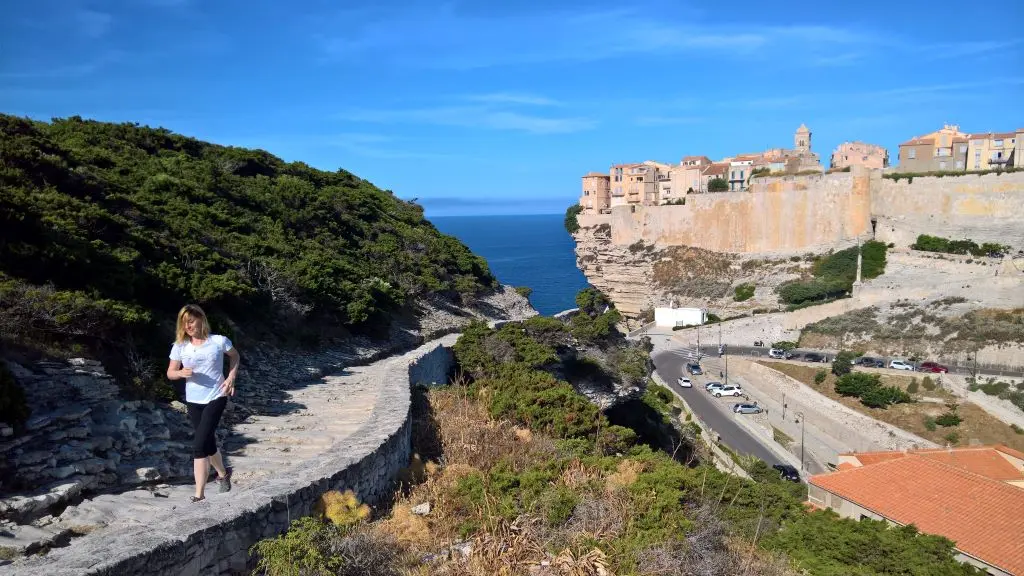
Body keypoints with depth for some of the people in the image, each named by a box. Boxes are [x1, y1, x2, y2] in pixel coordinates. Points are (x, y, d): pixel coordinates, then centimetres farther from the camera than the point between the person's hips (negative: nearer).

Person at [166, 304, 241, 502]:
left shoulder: (219, 341, -9)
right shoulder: (180, 346, -3)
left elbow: (235, 356, 10)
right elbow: (170, 373, 5)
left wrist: (231, 378, -4)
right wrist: (181, 372, -18)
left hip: (215, 398, -4)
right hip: (193, 402, 4)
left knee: (199, 445, -15)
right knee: (208, 443, 18)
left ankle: (199, 495, -10)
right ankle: (223, 473, 46)